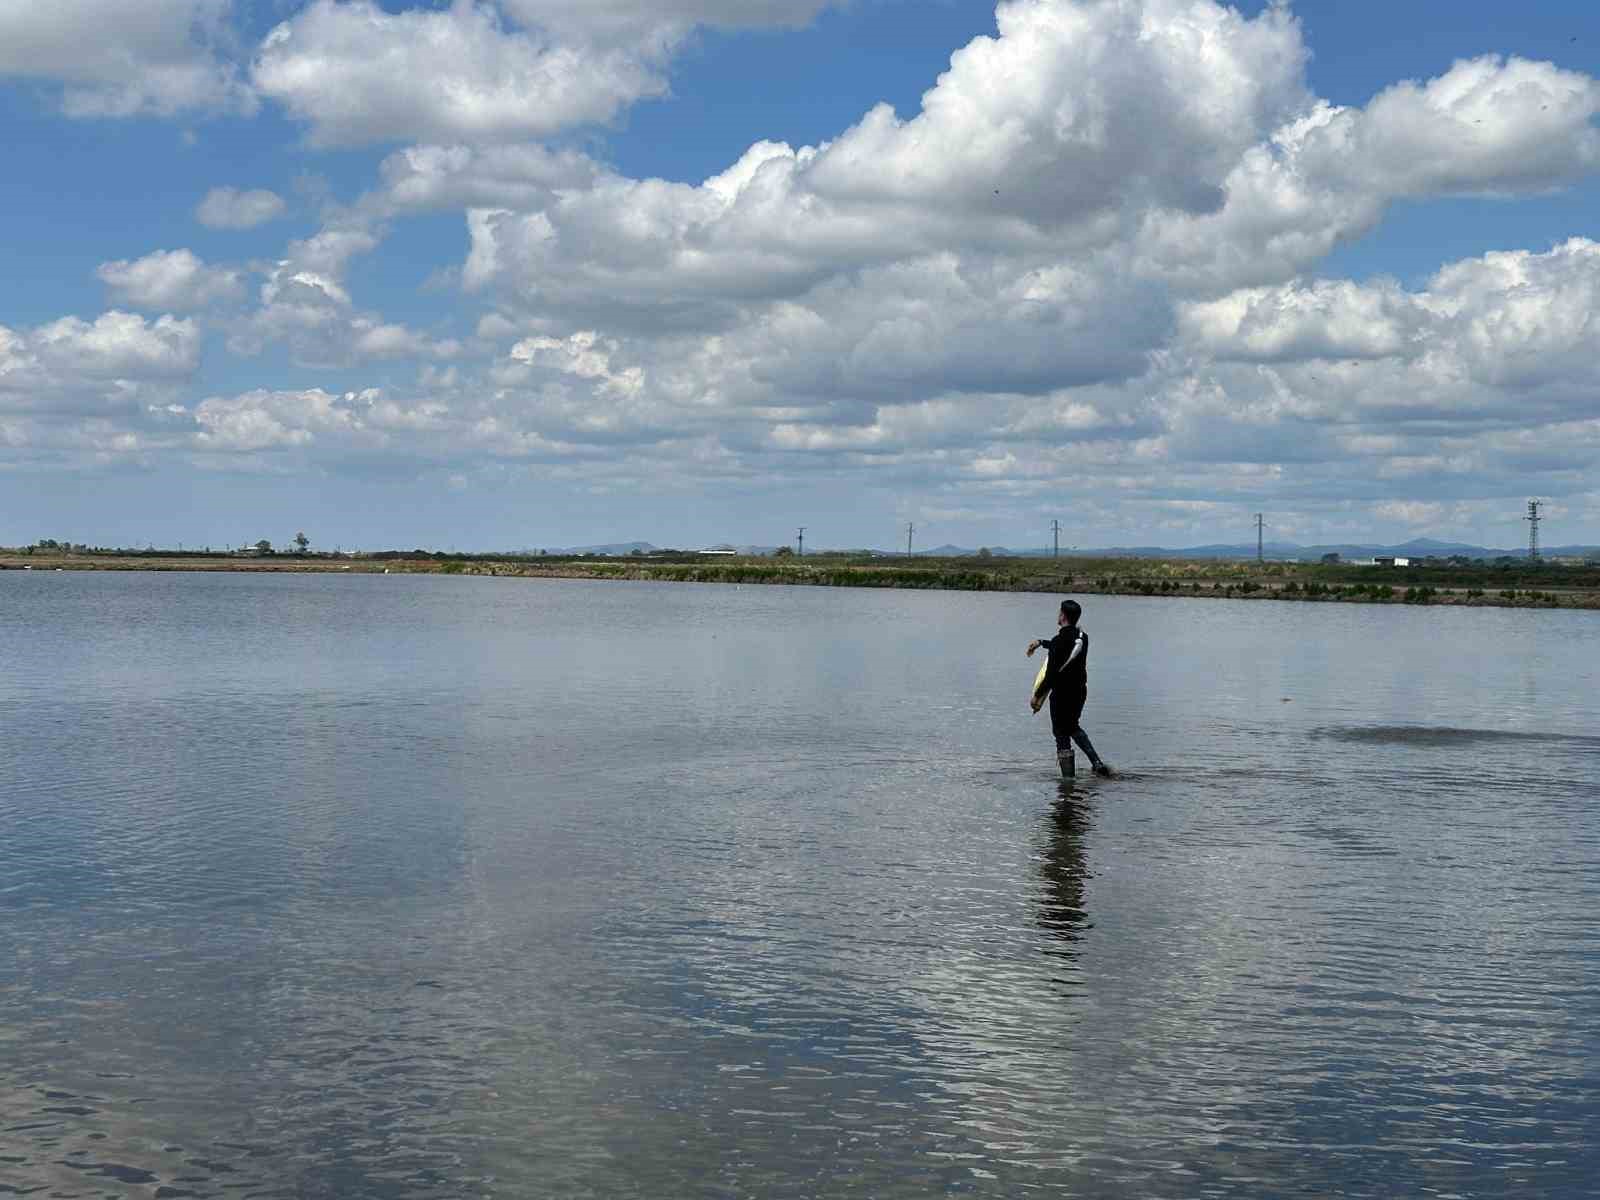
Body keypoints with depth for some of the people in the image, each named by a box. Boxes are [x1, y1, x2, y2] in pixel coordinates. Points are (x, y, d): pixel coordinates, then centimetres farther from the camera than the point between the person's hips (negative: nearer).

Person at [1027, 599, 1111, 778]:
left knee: (1062, 736, 2)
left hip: (1062, 694, -8)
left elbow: (1051, 674, -21)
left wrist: (1038, 696, -12)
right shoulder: (1082, 637, 3)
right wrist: (1041, 641, 32)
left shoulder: (1059, 641, -20)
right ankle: (1097, 763, 15)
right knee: (1073, 727, 27)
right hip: (1080, 691, 8)